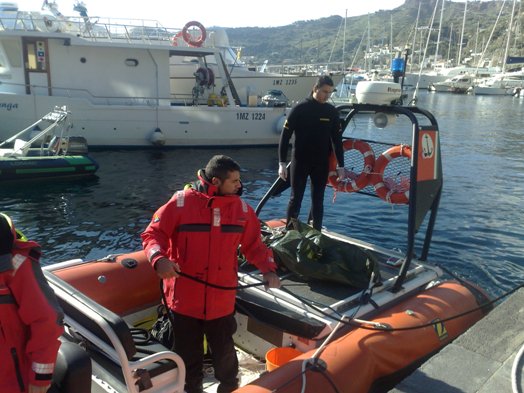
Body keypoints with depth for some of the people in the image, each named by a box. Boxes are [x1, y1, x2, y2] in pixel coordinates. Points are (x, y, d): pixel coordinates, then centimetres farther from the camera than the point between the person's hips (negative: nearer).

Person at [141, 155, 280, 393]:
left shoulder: (241, 208, 0)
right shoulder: (181, 203, -12)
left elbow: (254, 245, 7)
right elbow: (153, 234, -8)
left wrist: (268, 269, -7)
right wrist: (159, 258, -27)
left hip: (222, 299, 2)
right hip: (185, 297, -2)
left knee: (224, 351, 17)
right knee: (188, 354, 16)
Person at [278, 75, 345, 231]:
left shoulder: (332, 111, 3)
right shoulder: (300, 108, -8)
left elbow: (337, 139, 8)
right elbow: (285, 136, -8)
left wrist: (341, 165, 5)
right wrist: (282, 162, -12)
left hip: (322, 163, 3)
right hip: (300, 162, -3)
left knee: (318, 201, 8)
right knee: (296, 199, 2)